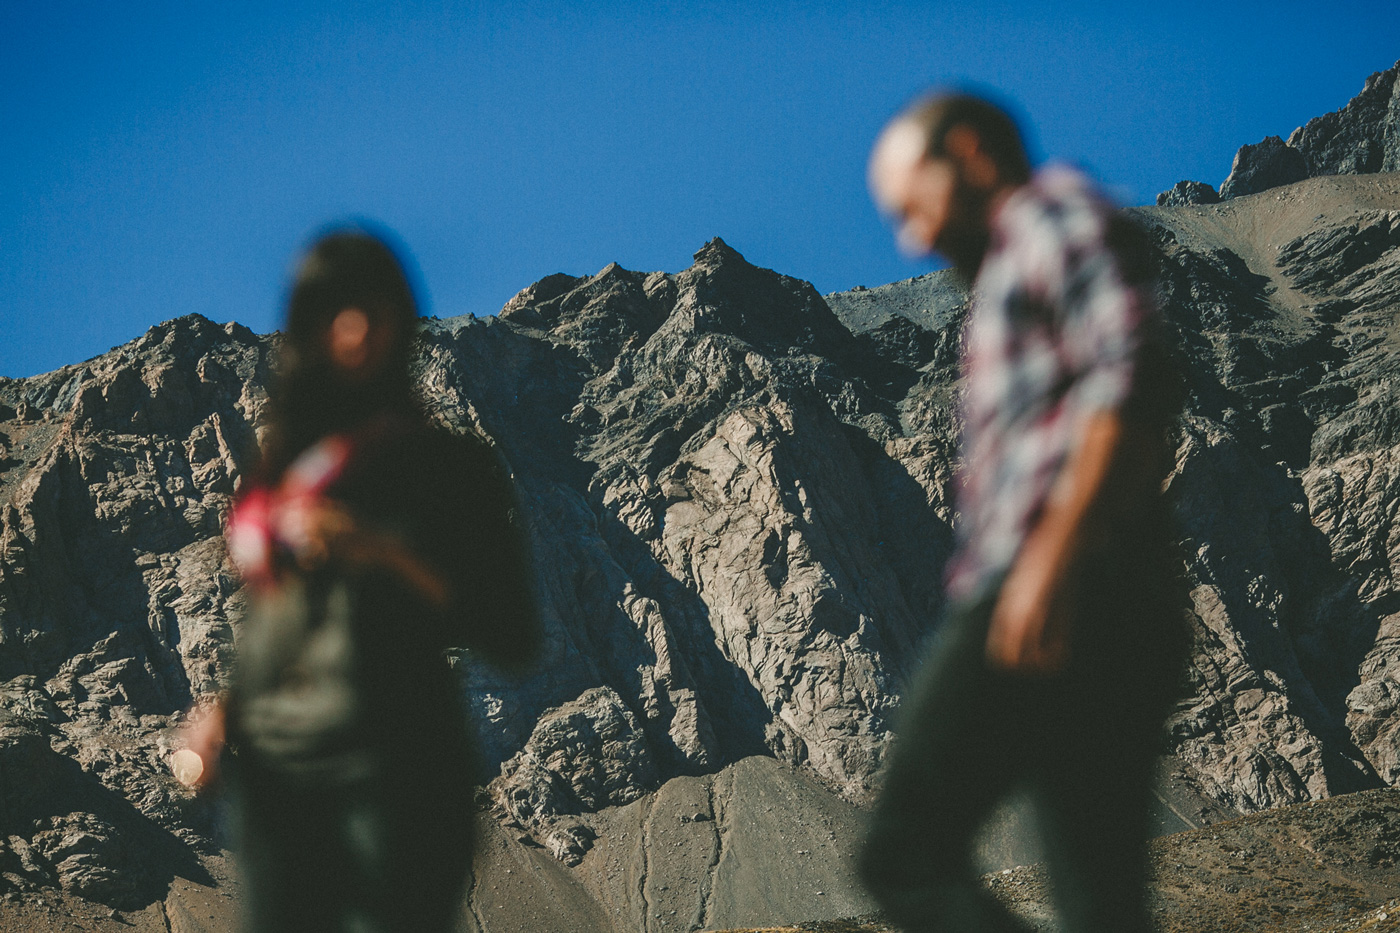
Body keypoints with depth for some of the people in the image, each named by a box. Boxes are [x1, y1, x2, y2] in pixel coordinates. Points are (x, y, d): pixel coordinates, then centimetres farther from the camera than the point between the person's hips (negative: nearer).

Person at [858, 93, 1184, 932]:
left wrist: (1054, 552, -22)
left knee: (908, 856, -12)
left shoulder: (1055, 209, 4)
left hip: (1060, 598, -10)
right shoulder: (1012, 272, 32)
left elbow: (1132, 368, -14)